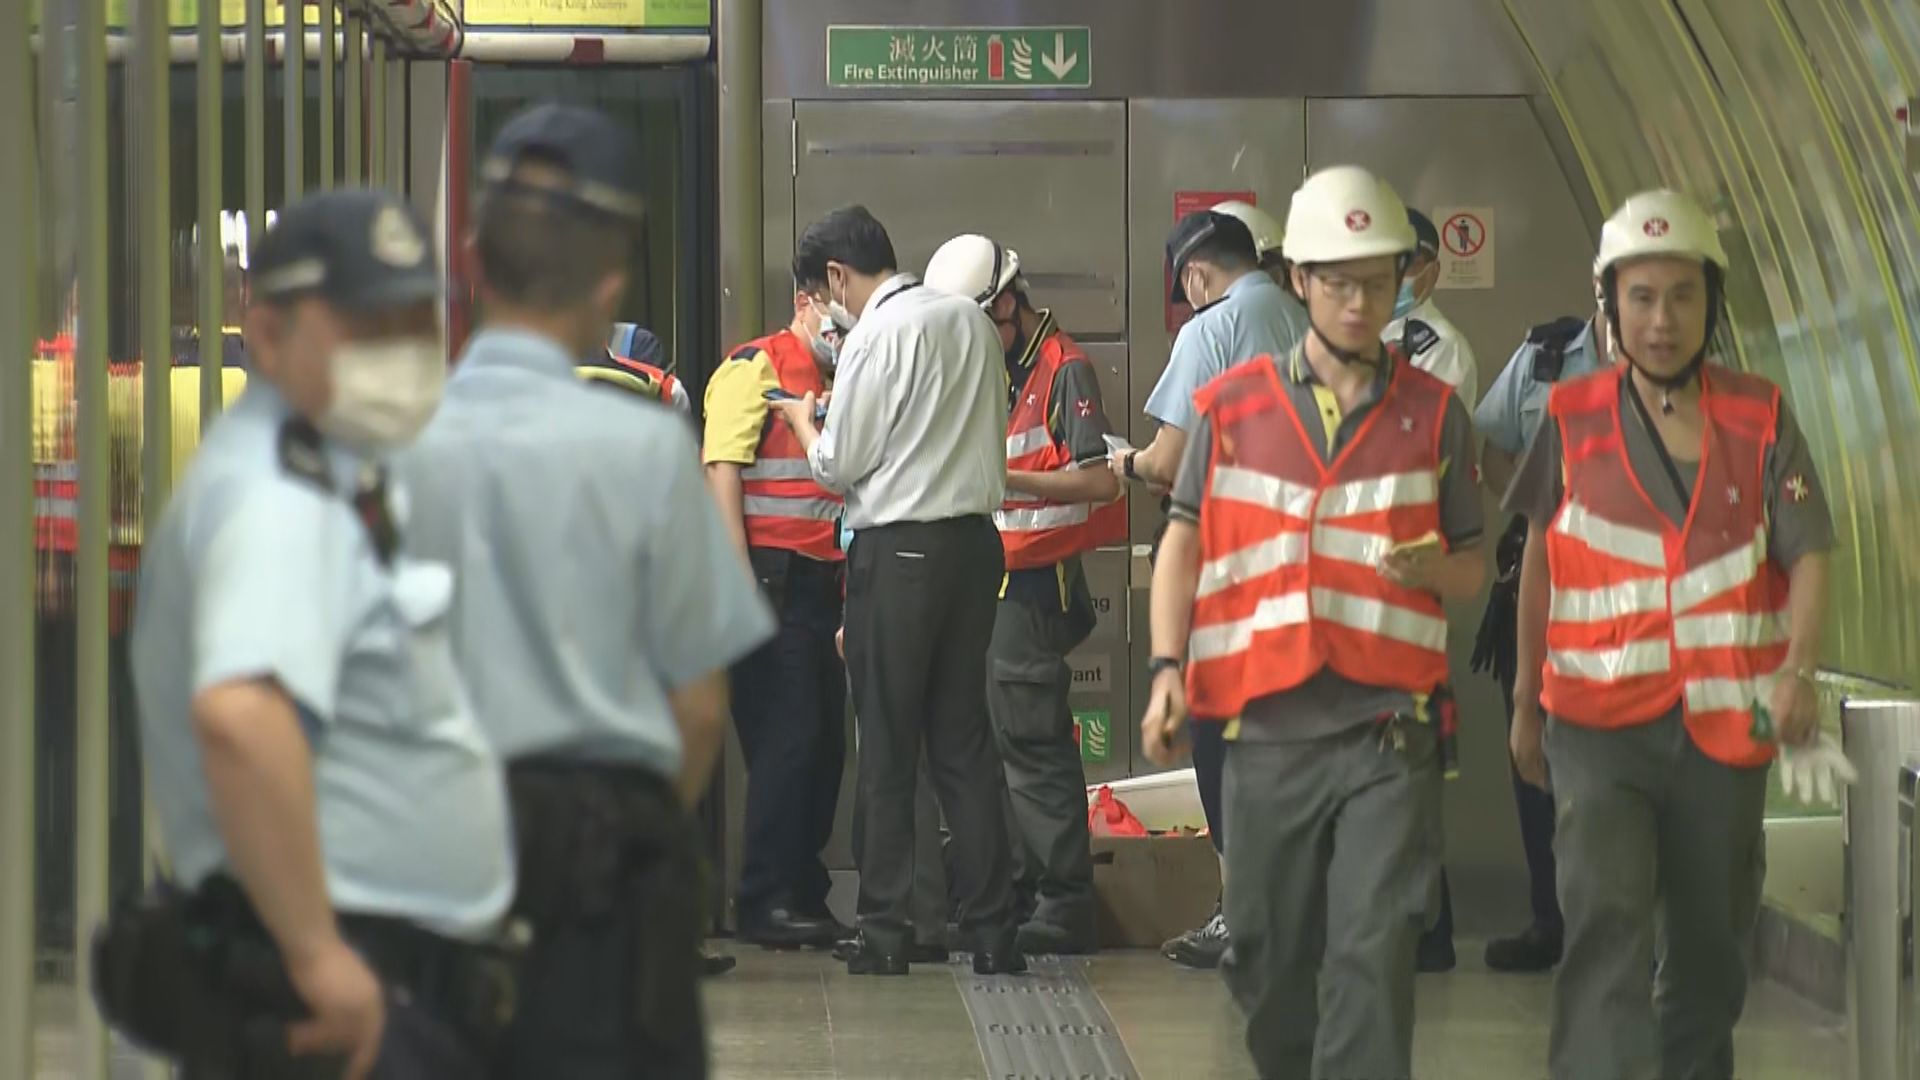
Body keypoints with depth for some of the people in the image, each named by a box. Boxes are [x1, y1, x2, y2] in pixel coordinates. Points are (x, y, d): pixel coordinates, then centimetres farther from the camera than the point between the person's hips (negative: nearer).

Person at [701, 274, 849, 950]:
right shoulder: (754, 368, -4)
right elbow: (722, 470, -11)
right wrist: (741, 582, -18)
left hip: (822, 582, 8)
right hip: (772, 576, -8)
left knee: (824, 741, 8)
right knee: (787, 736, -10)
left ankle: (803, 895, 15)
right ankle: (766, 901, -6)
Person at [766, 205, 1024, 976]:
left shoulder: (876, 336, -13)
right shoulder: (973, 322, 8)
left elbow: (837, 466, -9)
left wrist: (801, 418, 11)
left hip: (898, 550, -6)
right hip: (975, 535, 6)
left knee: (886, 747, 2)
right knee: (965, 741, 10)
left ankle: (885, 934, 4)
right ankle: (991, 932, 8)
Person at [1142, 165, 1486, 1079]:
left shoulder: (1433, 414, 7)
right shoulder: (1233, 405, 7)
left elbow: (1472, 570, 10)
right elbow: (1184, 544, 8)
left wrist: (1433, 568, -13)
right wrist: (1167, 670, -3)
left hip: (1388, 728, -1)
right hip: (1266, 722, 1)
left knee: (1373, 957, -11)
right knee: (1267, 954, 9)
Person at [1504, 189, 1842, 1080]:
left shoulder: (1760, 420, 1)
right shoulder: (1572, 420, 1)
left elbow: (1807, 557, -6)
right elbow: (1539, 564, 10)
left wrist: (1798, 669, -25)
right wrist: (1526, 702, 13)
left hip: (1725, 726, 2)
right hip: (1600, 722, -2)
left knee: (1711, 943, 12)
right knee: (1605, 921, -18)